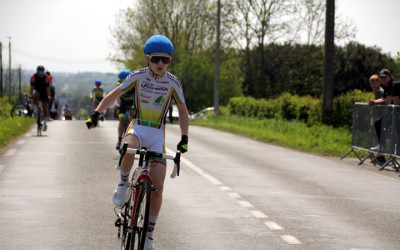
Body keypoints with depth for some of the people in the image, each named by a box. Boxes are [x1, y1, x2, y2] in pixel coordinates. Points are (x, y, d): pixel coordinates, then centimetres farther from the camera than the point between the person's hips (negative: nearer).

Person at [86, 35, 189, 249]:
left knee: (157, 186, -9)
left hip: (157, 135, 1)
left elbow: (183, 111, 5)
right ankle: (124, 182, -9)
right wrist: (96, 114, -12)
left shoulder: (173, 83, -7)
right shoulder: (138, 77, -8)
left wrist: (184, 138, -3)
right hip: (138, 128, -1)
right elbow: (114, 95, 1)